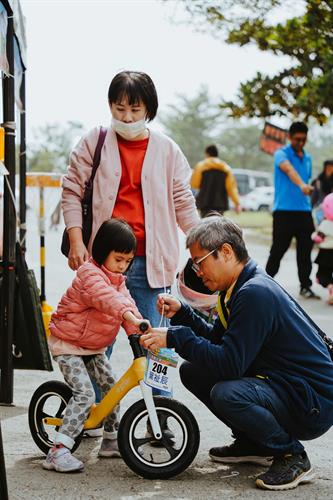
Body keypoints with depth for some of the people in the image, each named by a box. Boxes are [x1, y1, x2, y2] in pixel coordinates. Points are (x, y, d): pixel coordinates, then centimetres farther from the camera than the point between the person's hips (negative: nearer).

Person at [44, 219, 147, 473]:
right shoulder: (90, 274, -22)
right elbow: (106, 298, -41)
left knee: (112, 387, 9)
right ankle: (58, 452, -22)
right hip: (67, 345, -9)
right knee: (85, 394, -20)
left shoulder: (118, 279, 9)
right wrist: (130, 316, -57)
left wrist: (138, 330, -18)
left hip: (94, 347, 9)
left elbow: (126, 301, 0)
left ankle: (111, 441, 25)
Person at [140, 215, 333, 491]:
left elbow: (229, 363, -28)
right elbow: (217, 339, 17)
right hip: (282, 385, 10)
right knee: (192, 372, 6)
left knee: (226, 394, -34)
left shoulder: (256, 293, -24)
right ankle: (252, 443, 18)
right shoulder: (241, 287, 8)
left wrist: (174, 337, -23)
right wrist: (181, 313, 5)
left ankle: (292, 456, -10)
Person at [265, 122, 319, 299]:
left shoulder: (308, 159, 15)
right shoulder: (281, 154, -6)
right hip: (283, 211, -5)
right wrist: (301, 185, -47)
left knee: (305, 251, 3)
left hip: (304, 211, 5)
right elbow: (289, 170, -28)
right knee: (278, 250, 0)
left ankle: (305, 286, 10)